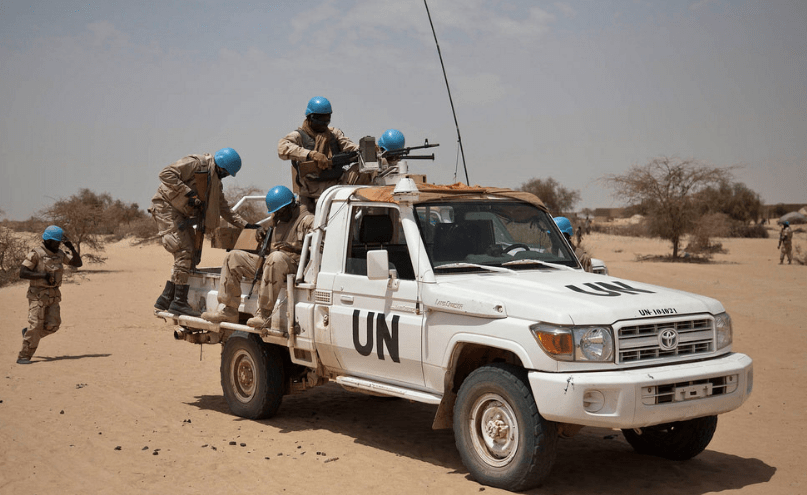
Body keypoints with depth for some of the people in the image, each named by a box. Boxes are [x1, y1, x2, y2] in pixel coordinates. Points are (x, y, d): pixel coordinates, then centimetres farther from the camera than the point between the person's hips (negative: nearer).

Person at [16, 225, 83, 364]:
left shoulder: (59, 254, 9)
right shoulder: (36, 253, -11)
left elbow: (78, 263, 11)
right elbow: (22, 273, -16)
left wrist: (71, 247, -2)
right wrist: (43, 275, -23)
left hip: (54, 294, 6)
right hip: (38, 294, -6)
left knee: (52, 325, -2)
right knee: (36, 325, -10)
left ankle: (28, 334, 25)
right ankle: (24, 356, -1)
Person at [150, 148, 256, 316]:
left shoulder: (216, 181, 13)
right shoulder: (196, 163, -14)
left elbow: (223, 208, 15)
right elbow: (166, 174, -23)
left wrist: (244, 224, 5)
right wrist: (189, 193, -26)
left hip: (181, 214, 9)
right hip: (166, 206, -9)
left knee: (188, 258, 6)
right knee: (184, 252, -16)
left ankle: (166, 299, 11)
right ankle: (179, 302, -15)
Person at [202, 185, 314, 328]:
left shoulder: (307, 220, -1)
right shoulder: (275, 220, 24)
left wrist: (292, 247, -24)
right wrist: (261, 233, 14)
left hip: (292, 263, -8)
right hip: (268, 262, 8)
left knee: (276, 257, -41)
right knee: (233, 256, 1)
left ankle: (264, 314, -38)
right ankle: (227, 310, -9)